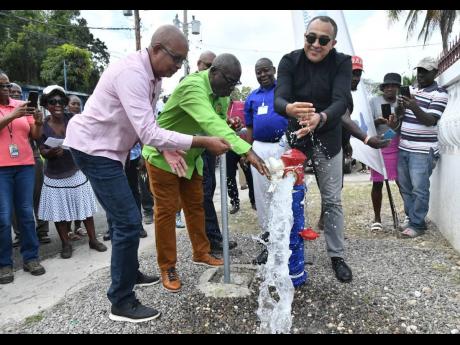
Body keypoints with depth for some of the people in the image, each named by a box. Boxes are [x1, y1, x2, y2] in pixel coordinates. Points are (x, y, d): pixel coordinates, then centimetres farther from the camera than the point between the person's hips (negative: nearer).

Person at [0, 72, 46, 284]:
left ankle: (31, 257, 12)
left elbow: (35, 135, 10)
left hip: (25, 165, 3)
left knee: (26, 213, 5)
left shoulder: (21, 105, 12)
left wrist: (39, 122, -9)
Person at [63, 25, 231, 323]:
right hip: (93, 148, -10)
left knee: (126, 219, 17)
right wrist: (203, 142, -31)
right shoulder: (132, 73, -25)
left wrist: (167, 148, -6)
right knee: (129, 222, -12)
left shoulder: (152, 78, 6)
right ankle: (122, 303, 1)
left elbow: (147, 126, 10)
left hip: (106, 148, 10)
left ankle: (129, 274, 36)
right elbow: (148, 133, -32)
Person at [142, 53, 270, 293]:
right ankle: (167, 268, 13)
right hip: (163, 155, -8)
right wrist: (247, 150, -54)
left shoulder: (223, 93, -1)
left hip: (190, 157, 8)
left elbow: (220, 123, -1)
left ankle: (201, 254, 31)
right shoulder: (192, 86, -30)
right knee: (166, 211, 0)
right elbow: (210, 123, -45)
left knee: (195, 205, 14)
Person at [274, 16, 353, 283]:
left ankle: (337, 255, 23)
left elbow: (341, 101, -25)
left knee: (333, 200, 6)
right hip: (295, 137, 0)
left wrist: (320, 117, -48)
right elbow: (279, 98, -23)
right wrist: (290, 108, -48)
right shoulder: (289, 61, -10)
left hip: (328, 140, 0)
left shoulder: (342, 63, -11)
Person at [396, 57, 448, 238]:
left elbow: (430, 121, -15)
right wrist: (400, 106, -10)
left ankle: (417, 225, 5)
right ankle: (412, 218, 24)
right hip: (403, 148, 7)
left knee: (419, 189, -5)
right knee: (405, 187, 11)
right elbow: (399, 114, 14)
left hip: (422, 151, -7)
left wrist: (415, 107, -32)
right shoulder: (412, 90, 15)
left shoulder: (439, 93, -5)